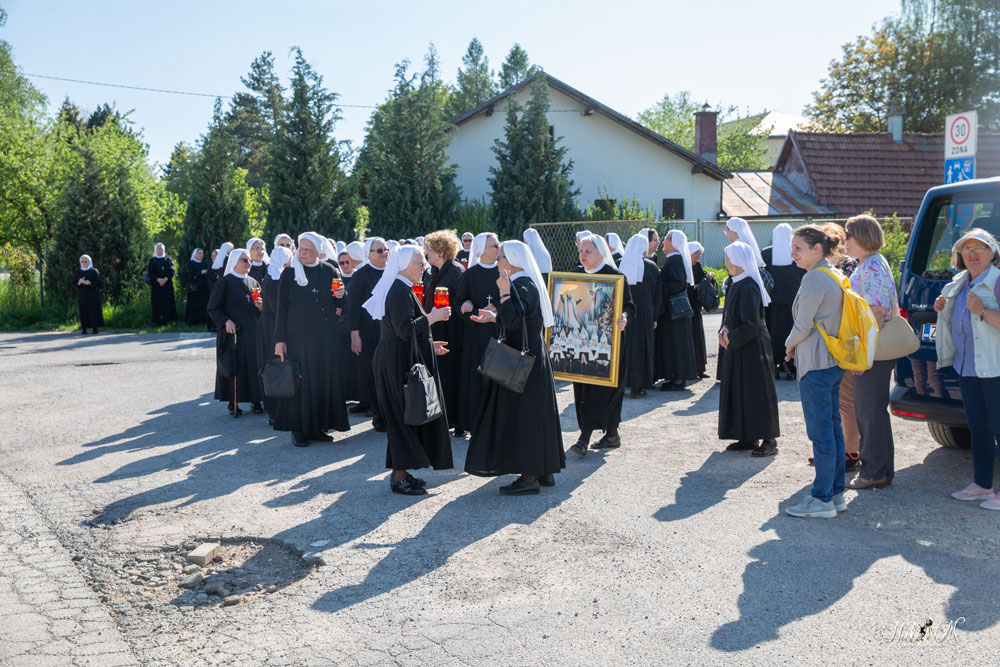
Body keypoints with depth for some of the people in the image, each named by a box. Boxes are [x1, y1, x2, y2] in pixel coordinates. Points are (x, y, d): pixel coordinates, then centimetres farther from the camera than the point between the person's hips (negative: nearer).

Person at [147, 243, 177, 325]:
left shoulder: (168, 260, 13)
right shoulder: (152, 260, 10)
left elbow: (172, 271, 1)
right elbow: (150, 273, -1)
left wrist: (165, 279, -15)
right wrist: (158, 279, -16)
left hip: (167, 285, 1)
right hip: (156, 285, -1)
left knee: (168, 302, -5)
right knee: (157, 303, -5)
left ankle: (169, 319, -4)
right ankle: (158, 321, -4)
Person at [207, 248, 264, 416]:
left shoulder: (253, 283, 13)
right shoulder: (225, 282, -3)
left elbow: (261, 310, 19)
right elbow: (213, 308, -5)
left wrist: (260, 306, -3)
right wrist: (226, 321, -18)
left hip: (252, 331, 5)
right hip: (233, 331, -5)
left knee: (254, 365, 2)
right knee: (233, 366, -2)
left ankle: (255, 400, 11)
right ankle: (233, 403, 6)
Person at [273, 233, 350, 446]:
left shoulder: (329, 271, 7)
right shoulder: (289, 274, 1)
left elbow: (340, 304, 13)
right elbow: (281, 309, 0)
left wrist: (341, 296, -11)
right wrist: (280, 340, -6)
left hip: (325, 337, 3)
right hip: (298, 336, -3)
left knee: (324, 380, 5)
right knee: (299, 381, -2)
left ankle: (317, 427, 15)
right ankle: (298, 429, 6)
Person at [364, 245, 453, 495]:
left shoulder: (398, 289, 16)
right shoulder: (400, 292, -18)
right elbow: (405, 330, -26)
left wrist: (429, 344, 20)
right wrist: (432, 317, -17)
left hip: (397, 360, 11)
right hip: (400, 363, -11)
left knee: (402, 417, 14)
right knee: (405, 416, -5)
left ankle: (400, 472, 21)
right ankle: (399, 477, 2)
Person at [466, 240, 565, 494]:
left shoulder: (522, 286, -17)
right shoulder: (527, 283, 13)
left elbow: (513, 321, -26)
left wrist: (505, 293, -26)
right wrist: (495, 317, 18)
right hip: (532, 356, 10)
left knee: (521, 413, -6)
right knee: (533, 413, 14)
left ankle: (529, 477, -1)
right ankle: (543, 470, 21)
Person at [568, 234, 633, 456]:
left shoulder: (614, 276, -8)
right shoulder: (577, 274, 9)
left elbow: (629, 306, -9)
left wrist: (624, 318, -29)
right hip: (582, 339, 7)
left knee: (598, 388, -10)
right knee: (583, 387, 8)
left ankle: (584, 439, -11)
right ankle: (612, 434, 21)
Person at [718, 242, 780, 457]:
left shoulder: (748, 288, -20)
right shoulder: (738, 284, 9)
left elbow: (751, 325, -23)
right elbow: (730, 316, 18)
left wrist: (731, 337, -11)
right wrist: (725, 330, -1)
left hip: (752, 349, -10)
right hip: (739, 348, 10)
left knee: (756, 391, -3)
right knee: (740, 390, 13)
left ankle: (769, 440, 6)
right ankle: (748, 437, 21)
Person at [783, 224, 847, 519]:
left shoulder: (814, 278, -16)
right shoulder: (835, 276, 14)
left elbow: (803, 326, -17)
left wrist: (789, 346, 2)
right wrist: (799, 346, 14)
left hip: (816, 364, -10)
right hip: (835, 361, 10)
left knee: (821, 431, -4)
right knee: (833, 428, 14)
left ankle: (822, 500, 2)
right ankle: (836, 493, 21)